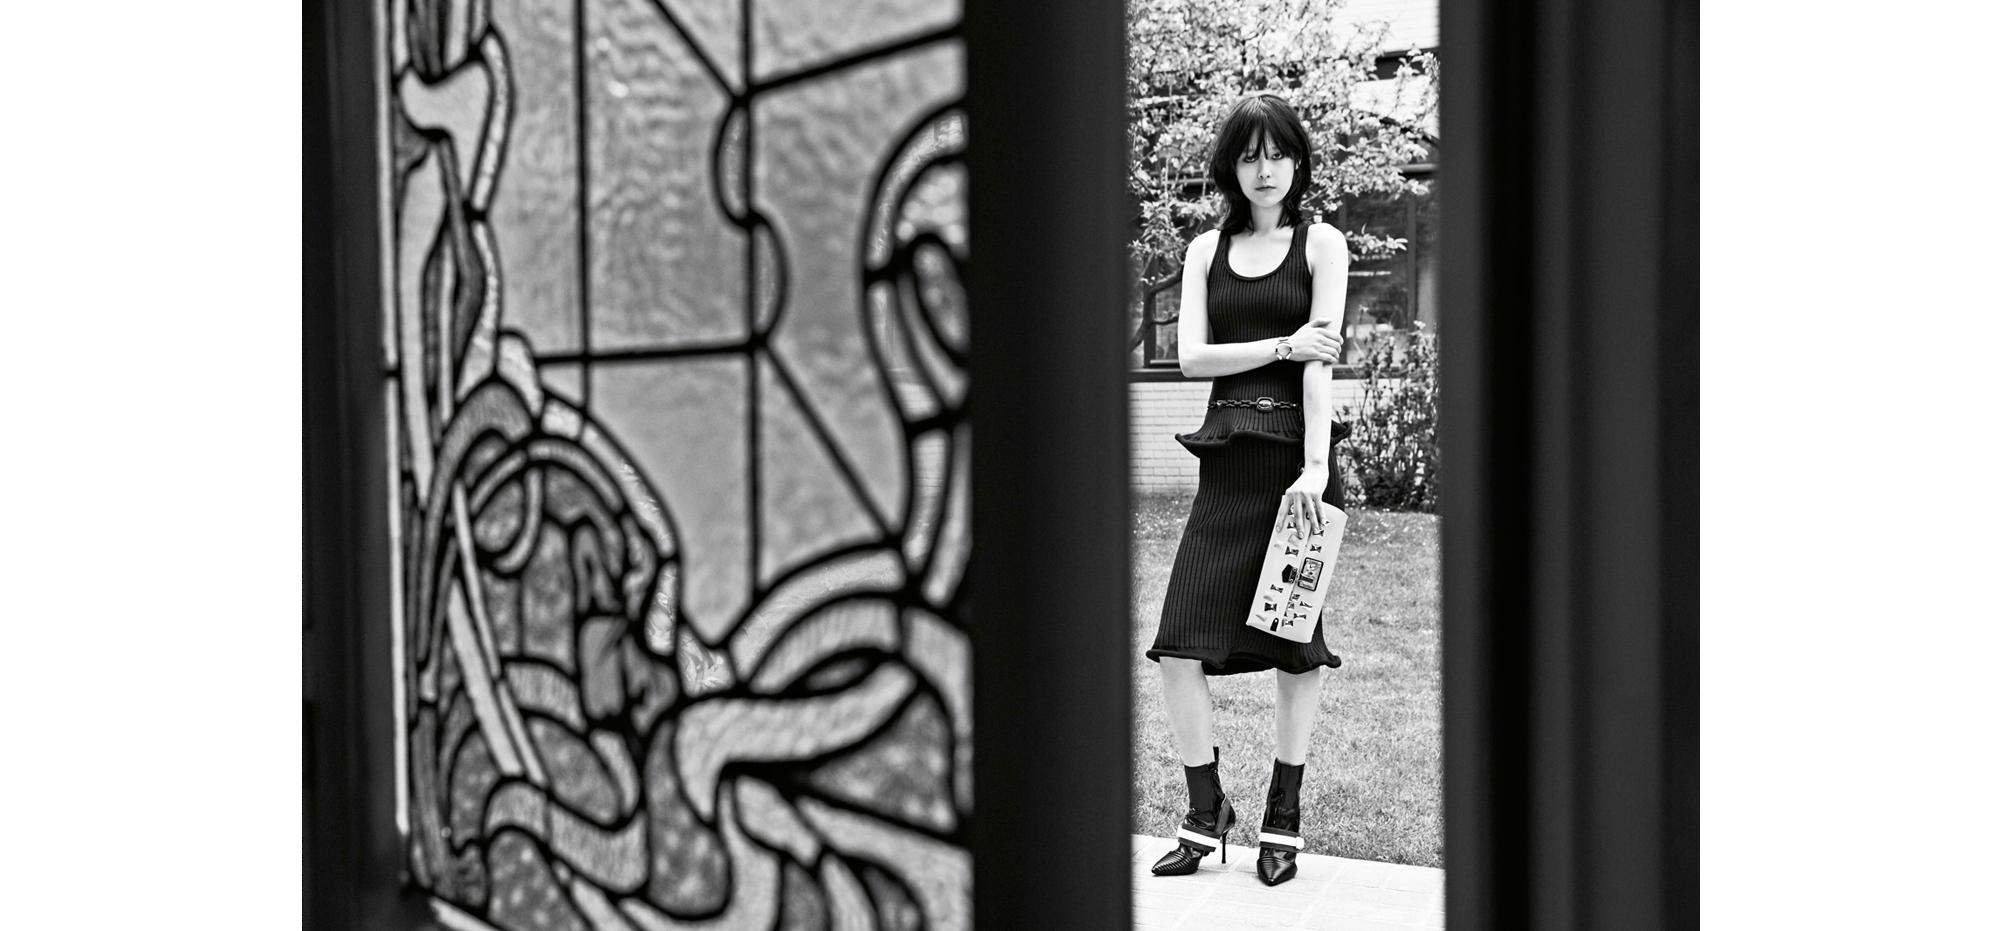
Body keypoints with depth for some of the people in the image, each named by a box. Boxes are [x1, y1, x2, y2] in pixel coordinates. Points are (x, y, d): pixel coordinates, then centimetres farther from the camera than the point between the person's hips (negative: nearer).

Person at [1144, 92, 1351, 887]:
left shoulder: (1320, 243, 3)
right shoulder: (1207, 250, 13)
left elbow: (1321, 362, -8)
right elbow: (1192, 356, 2)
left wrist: (1315, 467, -18)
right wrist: (1282, 346, -11)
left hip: (1296, 455, -3)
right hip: (1226, 458, 3)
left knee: (1296, 642, 3)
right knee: (1178, 647, -5)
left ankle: (1283, 820, 14)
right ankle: (1205, 815, 8)